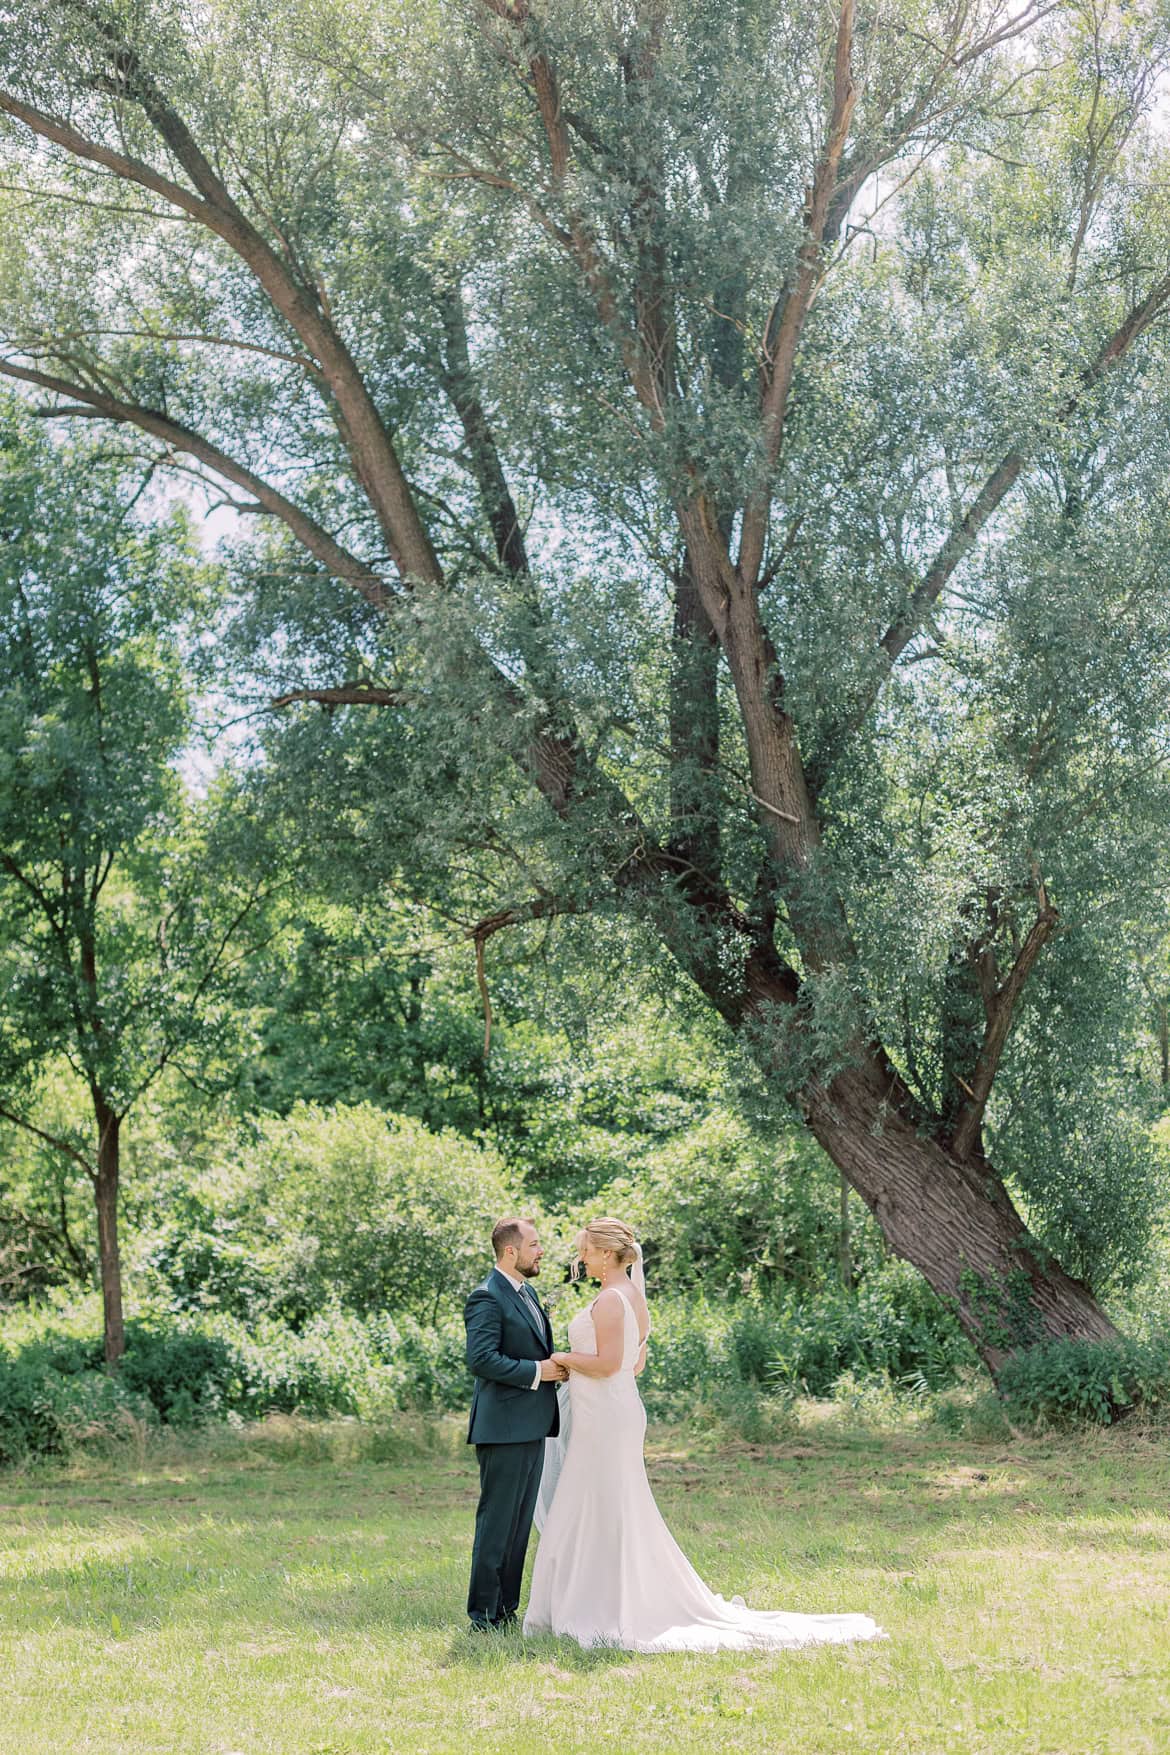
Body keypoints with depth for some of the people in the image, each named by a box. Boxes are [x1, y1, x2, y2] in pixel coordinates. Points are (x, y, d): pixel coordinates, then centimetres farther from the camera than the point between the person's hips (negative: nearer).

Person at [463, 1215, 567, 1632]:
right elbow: (481, 1358, -23)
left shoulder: (526, 1292, 16)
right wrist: (537, 1371, -19)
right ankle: (484, 1614, 1)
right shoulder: (487, 1298, -14)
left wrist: (555, 1367, 7)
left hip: (531, 1425, 10)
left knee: (520, 1522, 13)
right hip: (504, 1426, -10)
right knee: (496, 1520, -5)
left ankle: (506, 1608, 20)